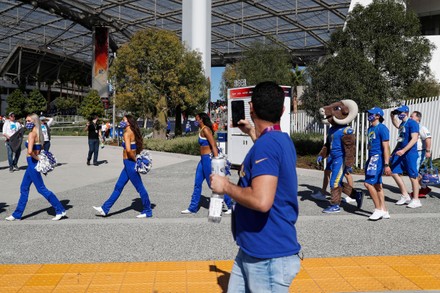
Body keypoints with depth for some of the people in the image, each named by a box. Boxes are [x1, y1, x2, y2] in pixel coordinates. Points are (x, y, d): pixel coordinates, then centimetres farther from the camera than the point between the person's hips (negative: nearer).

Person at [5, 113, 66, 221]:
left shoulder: (31, 134, -18)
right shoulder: (39, 133, 10)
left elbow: (30, 151, -30)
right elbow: (41, 149, 16)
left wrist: (37, 158, -16)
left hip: (33, 163, -9)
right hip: (33, 163, 9)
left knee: (41, 189, -3)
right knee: (24, 188, 16)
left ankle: (60, 210, 2)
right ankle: (17, 214, 26)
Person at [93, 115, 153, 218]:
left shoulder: (127, 133, -16)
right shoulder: (132, 133, 12)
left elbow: (128, 150, -29)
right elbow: (139, 148, 21)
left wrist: (134, 159, -17)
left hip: (130, 164, -10)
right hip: (129, 164, 10)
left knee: (140, 188, 1)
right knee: (118, 187, 13)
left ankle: (148, 211, 12)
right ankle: (105, 209, 21)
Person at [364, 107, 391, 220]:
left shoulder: (382, 128, -11)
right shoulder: (370, 129, 15)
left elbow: (386, 147, -16)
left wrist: (386, 165, -21)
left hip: (378, 158, -9)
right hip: (372, 157, 9)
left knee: (368, 183, -13)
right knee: (377, 185, 10)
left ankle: (378, 209, -2)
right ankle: (384, 211, 17)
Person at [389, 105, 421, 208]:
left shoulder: (412, 123, -11)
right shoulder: (402, 124, 14)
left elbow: (414, 139, -20)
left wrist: (403, 150, -27)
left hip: (410, 153, -9)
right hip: (400, 153, 9)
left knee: (413, 176, -1)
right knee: (394, 172, 7)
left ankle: (416, 200, 9)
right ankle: (405, 196, 18)